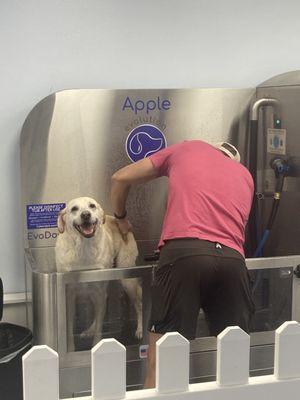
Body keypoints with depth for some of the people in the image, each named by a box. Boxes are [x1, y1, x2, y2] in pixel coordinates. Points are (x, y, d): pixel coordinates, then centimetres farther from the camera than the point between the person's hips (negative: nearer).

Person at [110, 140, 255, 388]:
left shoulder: (187, 148, 25)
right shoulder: (245, 175, 30)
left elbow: (120, 179, 27)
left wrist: (121, 218, 44)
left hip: (184, 253, -3)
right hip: (233, 259, 3)